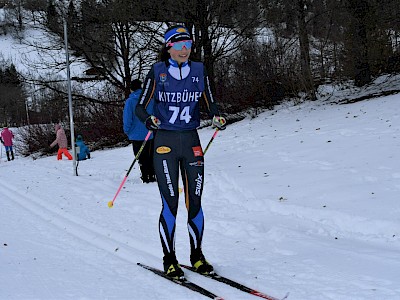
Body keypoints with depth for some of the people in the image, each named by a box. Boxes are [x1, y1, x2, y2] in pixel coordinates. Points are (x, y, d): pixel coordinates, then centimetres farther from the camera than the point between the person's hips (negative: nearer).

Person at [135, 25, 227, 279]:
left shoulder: (199, 70, 5)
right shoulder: (158, 72, -2)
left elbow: (211, 103, 10)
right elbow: (140, 107, 0)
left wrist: (218, 117, -12)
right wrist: (149, 119, -22)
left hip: (192, 142, 3)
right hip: (165, 143, -2)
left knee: (194, 202, 4)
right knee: (170, 203, -4)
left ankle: (197, 255, 19)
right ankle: (169, 259, 9)